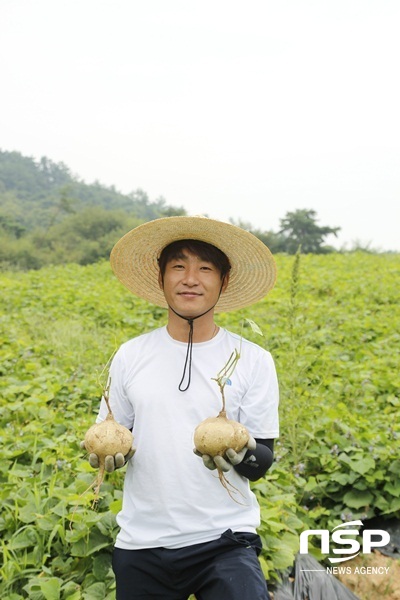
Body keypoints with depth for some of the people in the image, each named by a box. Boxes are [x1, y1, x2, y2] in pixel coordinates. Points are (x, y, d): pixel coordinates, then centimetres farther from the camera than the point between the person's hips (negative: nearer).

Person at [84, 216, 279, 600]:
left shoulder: (254, 361, -5)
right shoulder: (129, 356, 0)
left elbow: (262, 464, -2)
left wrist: (242, 453, -23)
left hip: (224, 540, -2)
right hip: (141, 544, 3)